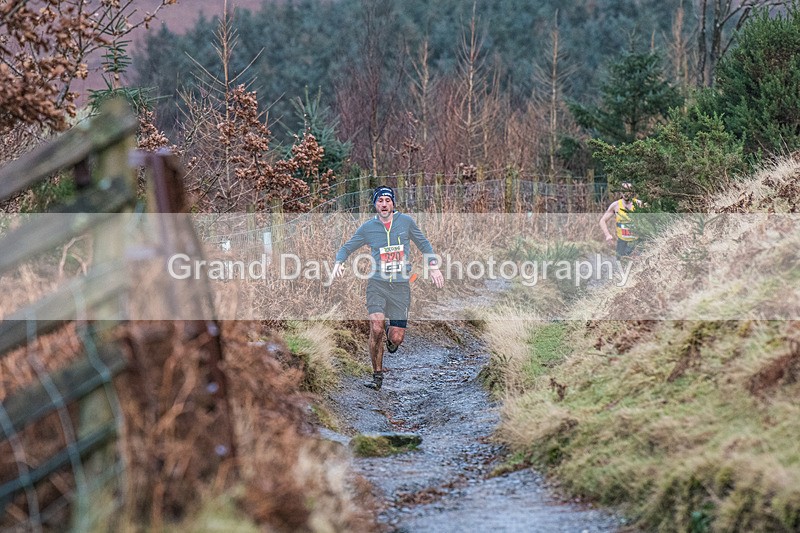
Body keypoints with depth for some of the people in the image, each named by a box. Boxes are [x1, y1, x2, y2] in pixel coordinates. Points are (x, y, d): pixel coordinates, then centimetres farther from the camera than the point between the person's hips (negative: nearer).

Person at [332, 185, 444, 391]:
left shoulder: (406, 222, 2)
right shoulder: (368, 227, 2)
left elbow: (423, 244, 16)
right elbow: (347, 248, 12)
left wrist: (433, 267, 7)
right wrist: (338, 262, -8)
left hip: (401, 286, 1)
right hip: (377, 283, 0)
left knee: (396, 338, -4)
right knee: (376, 329, -20)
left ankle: (391, 336, 36)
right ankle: (377, 375, -3)